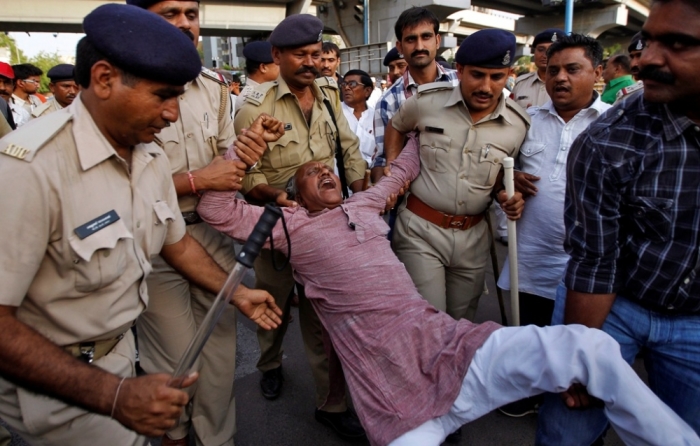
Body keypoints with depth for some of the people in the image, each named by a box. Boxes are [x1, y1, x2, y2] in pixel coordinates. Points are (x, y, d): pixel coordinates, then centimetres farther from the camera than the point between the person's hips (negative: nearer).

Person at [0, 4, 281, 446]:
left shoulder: (151, 156, -1)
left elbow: (176, 241, 11)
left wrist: (237, 294, 10)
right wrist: (114, 396, -31)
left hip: (119, 350, 7)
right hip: (50, 377, -6)